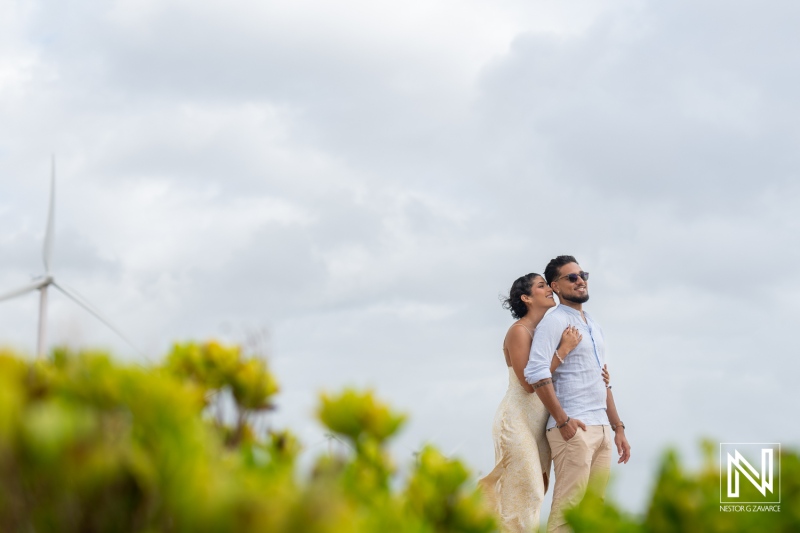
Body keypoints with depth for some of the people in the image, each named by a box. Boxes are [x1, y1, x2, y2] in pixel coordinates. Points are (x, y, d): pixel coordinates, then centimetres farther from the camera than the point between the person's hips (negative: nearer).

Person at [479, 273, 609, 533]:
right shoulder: (519, 331, -12)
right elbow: (529, 383, -20)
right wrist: (564, 349, -19)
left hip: (538, 423, 8)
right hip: (518, 421, -8)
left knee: (535, 491, 9)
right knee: (525, 493, -8)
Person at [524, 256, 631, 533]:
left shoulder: (594, 327, 20)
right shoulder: (554, 321, -6)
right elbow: (536, 372, -18)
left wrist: (618, 427, 19)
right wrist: (563, 421, -19)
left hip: (601, 430, 8)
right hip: (574, 429, -8)